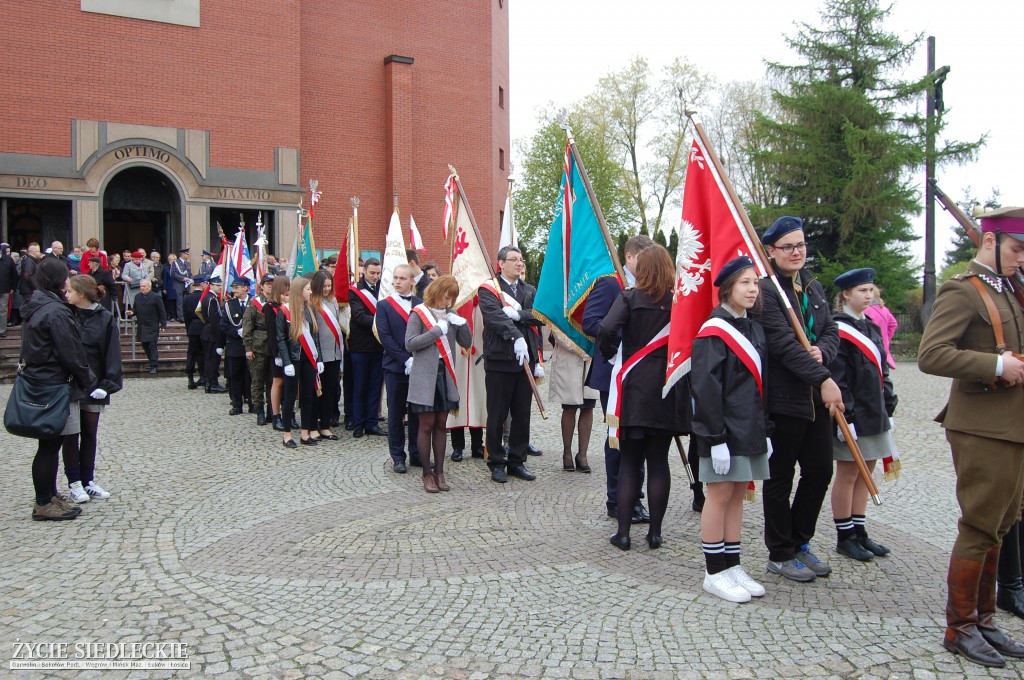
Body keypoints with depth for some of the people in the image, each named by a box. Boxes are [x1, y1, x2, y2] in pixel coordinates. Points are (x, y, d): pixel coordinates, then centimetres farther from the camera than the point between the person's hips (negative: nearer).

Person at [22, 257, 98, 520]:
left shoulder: (35, 307, 12)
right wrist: (91, 385, -9)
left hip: (37, 380, 10)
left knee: (49, 445, 17)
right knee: (49, 447, -1)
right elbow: (72, 355, -18)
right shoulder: (56, 312, -18)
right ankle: (44, 504, 9)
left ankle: (48, 497, 27)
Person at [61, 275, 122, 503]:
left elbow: (112, 354, -8)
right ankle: (74, 482, 15)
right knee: (71, 434, 6)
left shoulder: (105, 318, -7)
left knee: (90, 434, 11)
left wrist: (108, 384, -15)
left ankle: (88, 480, 22)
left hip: (93, 385, -1)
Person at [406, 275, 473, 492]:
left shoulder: (451, 315, 11)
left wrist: (462, 323, -7)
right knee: (427, 424, 1)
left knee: (441, 424, 8)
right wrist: (437, 330, -16)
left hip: (446, 374, 5)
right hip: (425, 376, -5)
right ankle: (427, 474, 10)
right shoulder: (419, 313, -4)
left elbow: (467, 342, 11)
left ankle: (439, 472, 16)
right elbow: (410, 344, -13)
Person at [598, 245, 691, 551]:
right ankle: (655, 532, 15)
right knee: (659, 460, 10)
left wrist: (609, 353, -1)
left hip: (634, 389, -2)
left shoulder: (630, 297, -6)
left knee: (629, 461, 6)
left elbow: (606, 330, -19)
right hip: (669, 391, 2)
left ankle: (623, 532, 8)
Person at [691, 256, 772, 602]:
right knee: (720, 495, 0)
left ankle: (732, 565, 22)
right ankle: (715, 573, 10)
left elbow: (759, 384, 17)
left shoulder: (754, 329, 13)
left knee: (738, 495, 12)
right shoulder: (714, 331, -12)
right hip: (724, 429, -8)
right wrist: (716, 437, -20)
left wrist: (765, 430, 15)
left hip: (751, 428, 8)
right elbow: (705, 387, -17)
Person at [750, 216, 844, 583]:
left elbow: (831, 330, 10)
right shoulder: (765, 291, -13)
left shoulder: (814, 287, 14)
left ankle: (800, 543, 30)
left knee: (820, 471, 13)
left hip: (818, 397, 8)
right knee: (780, 477, 5)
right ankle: (780, 554, 19)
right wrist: (823, 378, -24)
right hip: (783, 397, -8)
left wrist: (822, 352, -13)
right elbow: (783, 342, -21)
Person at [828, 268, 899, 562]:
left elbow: (882, 372, 17)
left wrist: (888, 408, 13)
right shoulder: (838, 330, -12)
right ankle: (845, 538, 11)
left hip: (874, 414, 8)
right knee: (848, 474, 1)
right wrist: (845, 416, -21)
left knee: (865, 473, 13)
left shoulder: (872, 328, 14)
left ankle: (859, 532, 23)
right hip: (852, 416, -8)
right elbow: (836, 379, -18)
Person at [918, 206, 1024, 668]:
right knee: (979, 529, -1)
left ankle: (984, 620, 28)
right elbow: (930, 356, -24)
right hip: (981, 427, -9)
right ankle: (960, 628, 13)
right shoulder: (961, 292, -12)